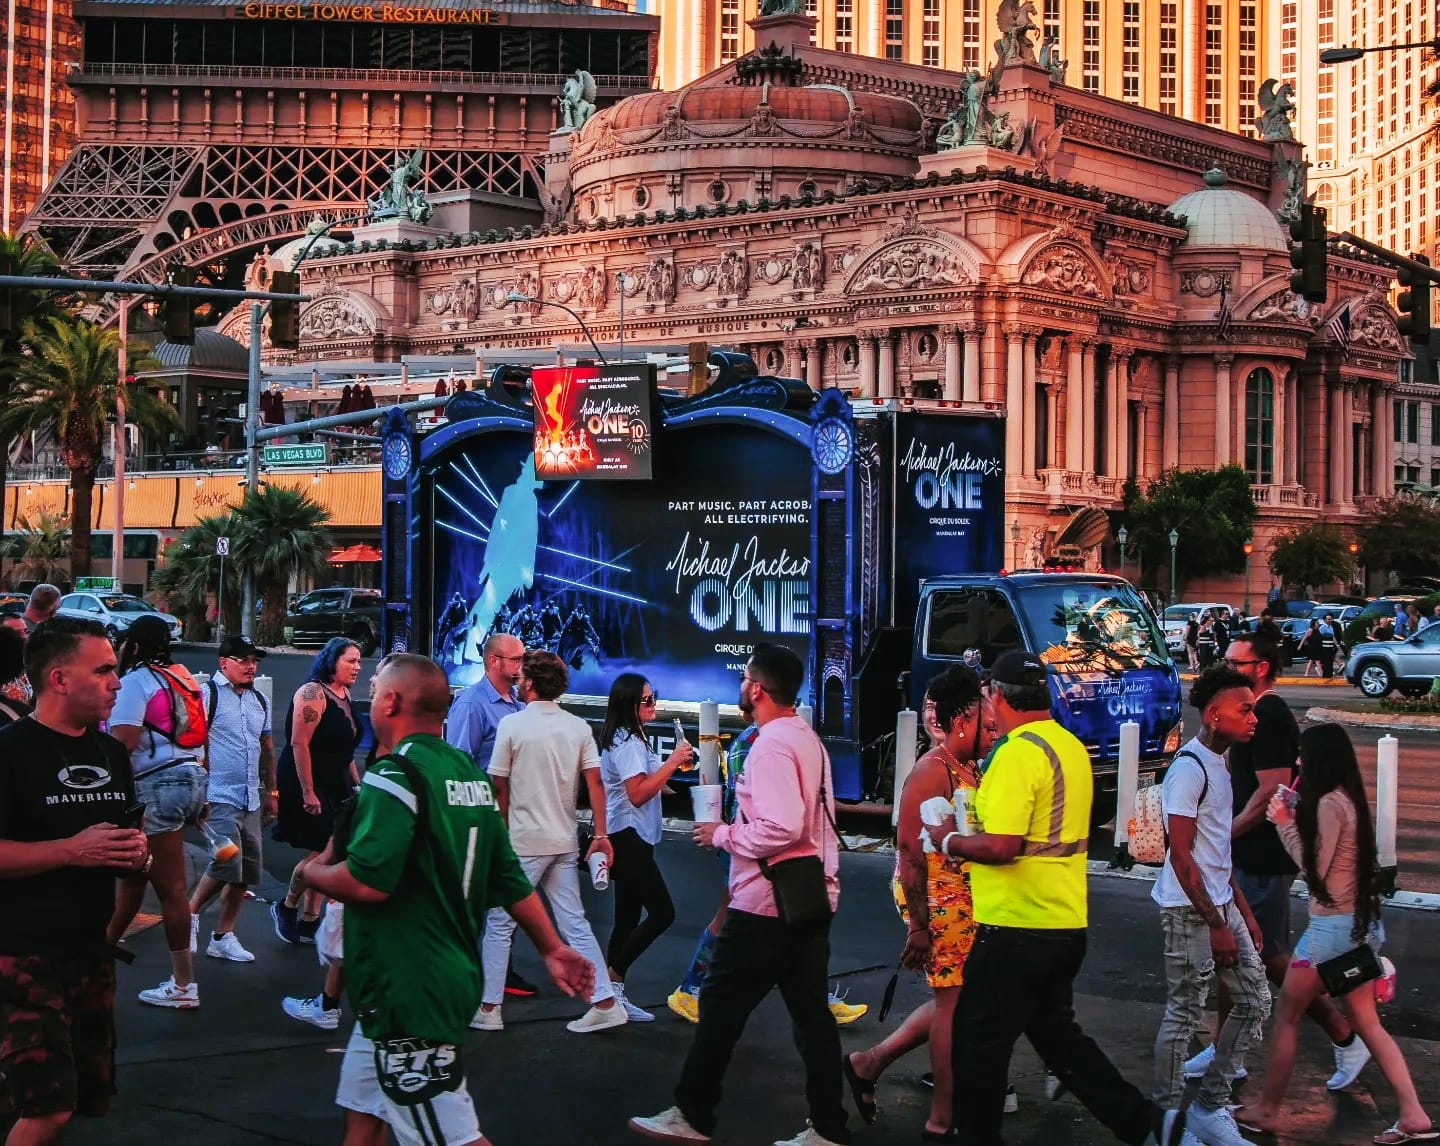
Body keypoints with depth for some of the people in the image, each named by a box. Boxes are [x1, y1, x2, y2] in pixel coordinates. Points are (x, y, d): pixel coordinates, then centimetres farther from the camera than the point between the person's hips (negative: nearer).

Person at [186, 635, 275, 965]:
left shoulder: (260, 700, 16)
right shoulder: (208, 694, -6)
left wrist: (271, 792, 22)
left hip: (251, 800, 7)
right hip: (220, 797, -7)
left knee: (246, 872, 7)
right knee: (227, 864, -16)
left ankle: (223, 937, 18)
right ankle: (191, 911, 9)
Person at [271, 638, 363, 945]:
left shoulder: (345, 694, 11)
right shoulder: (313, 693, -16)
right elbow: (299, 744, -21)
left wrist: (356, 781, 18)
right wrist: (308, 793, -24)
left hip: (337, 785, 8)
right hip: (309, 784, -8)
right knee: (319, 853, -9)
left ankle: (309, 923, 15)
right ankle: (286, 908, 13)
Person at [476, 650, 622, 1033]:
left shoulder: (512, 724, -10)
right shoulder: (578, 727, 4)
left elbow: (499, 786, -5)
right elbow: (594, 782, -2)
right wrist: (601, 835, 0)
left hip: (523, 842, -5)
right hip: (564, 842, 5)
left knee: (499, 924, 6)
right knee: (574, 923, 10)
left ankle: (488, 1008, 9)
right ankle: (605, 1003, 7)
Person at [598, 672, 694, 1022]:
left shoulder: (630, 739, 17)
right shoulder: (628, 743, -16)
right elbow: (637, 793, -23)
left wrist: (674, 765, 12)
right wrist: (673, 761, -21)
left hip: (630, 838, 11)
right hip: (629, 837, -11)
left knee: (628, 918, 10)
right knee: (662, 913, -11)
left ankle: (612, 992, 12)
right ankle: (612, 980, -7)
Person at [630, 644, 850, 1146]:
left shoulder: (771, 746, -17)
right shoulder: (808, 739, 13)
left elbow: (780, 829, -27)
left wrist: (722, 835, -14)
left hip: (766, 903, -9)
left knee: (722, 1009, 3)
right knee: (812, 1013, 9)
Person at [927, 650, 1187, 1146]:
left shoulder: (1017, 753, -18)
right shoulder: (1071, 746, 10)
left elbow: (1001, 846, -25)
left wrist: (947, 840, -8)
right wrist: (984, 805, 17)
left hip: (1017, 925, -9)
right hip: (1066, 921, 9)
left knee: (978, 1041, 5)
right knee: (1055, 1032, 20)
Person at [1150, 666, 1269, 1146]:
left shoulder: (1218, 762, 12)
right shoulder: (1189, 768, -17)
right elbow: (1181, 856, -19)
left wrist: (1242, 910, 17)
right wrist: (1215, 925, -18)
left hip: (1220, 902, 9)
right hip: (1189, 909, -9)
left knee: (1255, 1001, 10)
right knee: (1185, 1013, -1)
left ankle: (1211, 1105, 21)